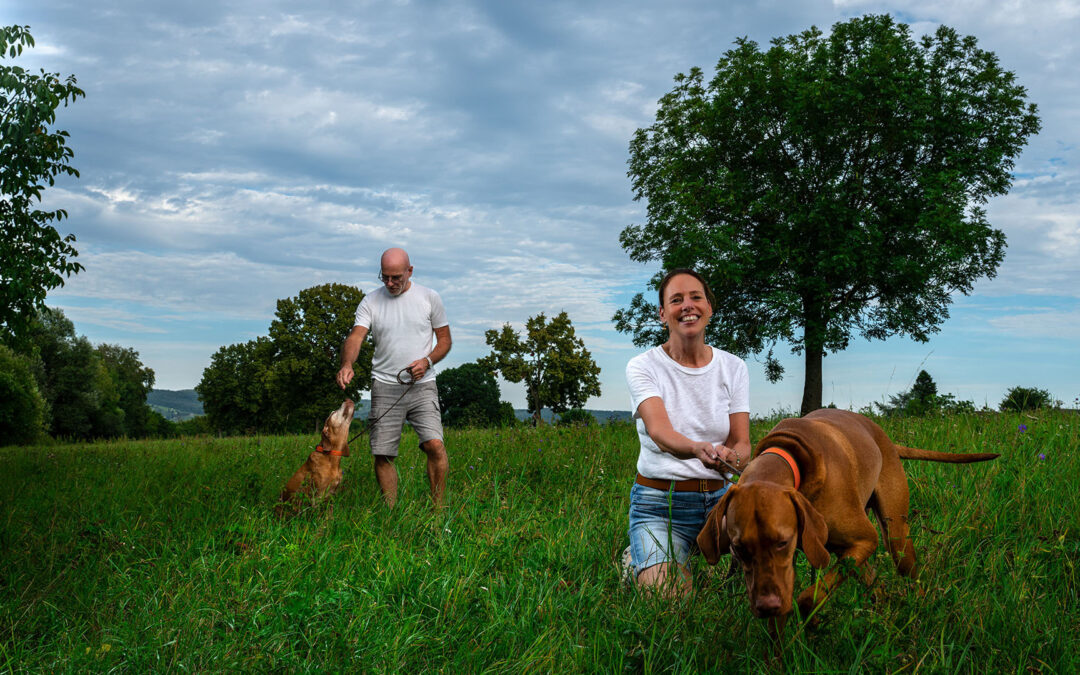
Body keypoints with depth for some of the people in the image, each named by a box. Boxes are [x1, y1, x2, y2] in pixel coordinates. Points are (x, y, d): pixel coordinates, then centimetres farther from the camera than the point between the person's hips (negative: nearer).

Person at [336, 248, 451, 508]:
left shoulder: (429, 298, 5)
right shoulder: (371, 301, 4)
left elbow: (445, 339, 10)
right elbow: (356, 336, -9)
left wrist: (427, 361, -10)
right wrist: (347, 364, -30)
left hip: (422, 386, -1)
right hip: (385, 387, 1)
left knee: (434, 444, -17)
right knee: (383, 454, -1)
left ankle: (438, 509, -5)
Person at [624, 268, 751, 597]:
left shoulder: (733, 367, 4)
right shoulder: (643, 367, -6)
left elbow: (742, 443, -1)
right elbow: (659, 430, -24)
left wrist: (730, 457, -27)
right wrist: (698, 449, -46)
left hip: (717, 497, 4)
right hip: (659, 503, -3)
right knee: (665, 596, -26)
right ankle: (638, 561, 10)